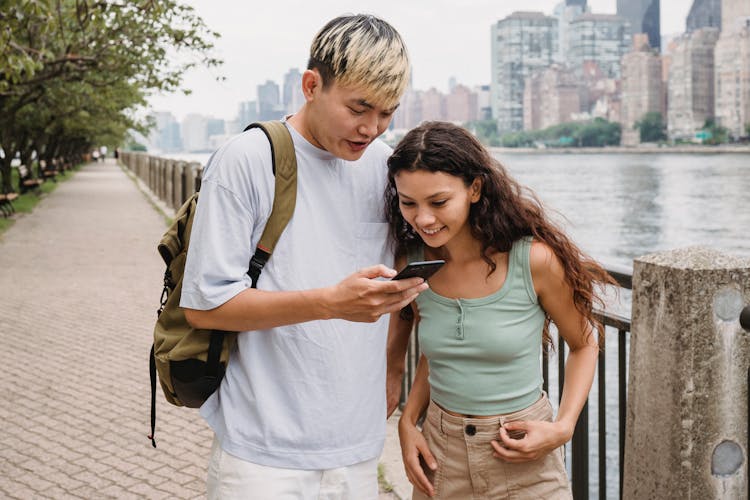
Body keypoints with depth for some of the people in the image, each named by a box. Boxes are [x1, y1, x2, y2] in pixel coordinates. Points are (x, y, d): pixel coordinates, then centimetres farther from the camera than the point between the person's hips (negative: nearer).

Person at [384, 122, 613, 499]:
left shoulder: (535, 259, -18)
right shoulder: (412, 262, -6)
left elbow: (583, 345, -2)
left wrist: (562, 428, -14)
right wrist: (407, 422, -1)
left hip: (522, 458, -3)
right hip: (439, 451, 3)